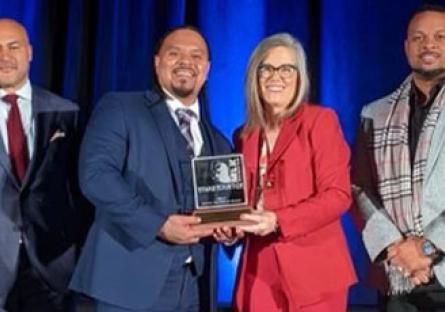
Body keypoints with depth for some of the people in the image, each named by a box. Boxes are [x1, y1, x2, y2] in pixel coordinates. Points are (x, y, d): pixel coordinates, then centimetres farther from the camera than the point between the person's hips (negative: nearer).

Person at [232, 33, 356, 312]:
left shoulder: (320, 119, -3)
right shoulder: (244, 135, 12)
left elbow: (338, 194, -10)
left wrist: (278, 221, -21)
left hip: (311, 270, -4)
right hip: (259, 272, 4)